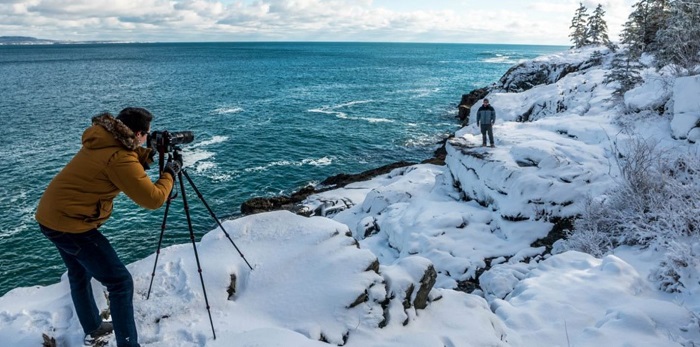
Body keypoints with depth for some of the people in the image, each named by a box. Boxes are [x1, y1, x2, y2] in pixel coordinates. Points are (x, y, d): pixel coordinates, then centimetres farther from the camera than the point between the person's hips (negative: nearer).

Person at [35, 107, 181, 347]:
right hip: (70, 223, -11)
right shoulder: (119, 157, -23)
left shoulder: (104, 140, 4)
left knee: (79, 273, 26)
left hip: (50, 216, 11)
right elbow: (152, 198, -22)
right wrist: (170, 173, -8)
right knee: (120, 282, -6)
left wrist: (150, 154, 7)